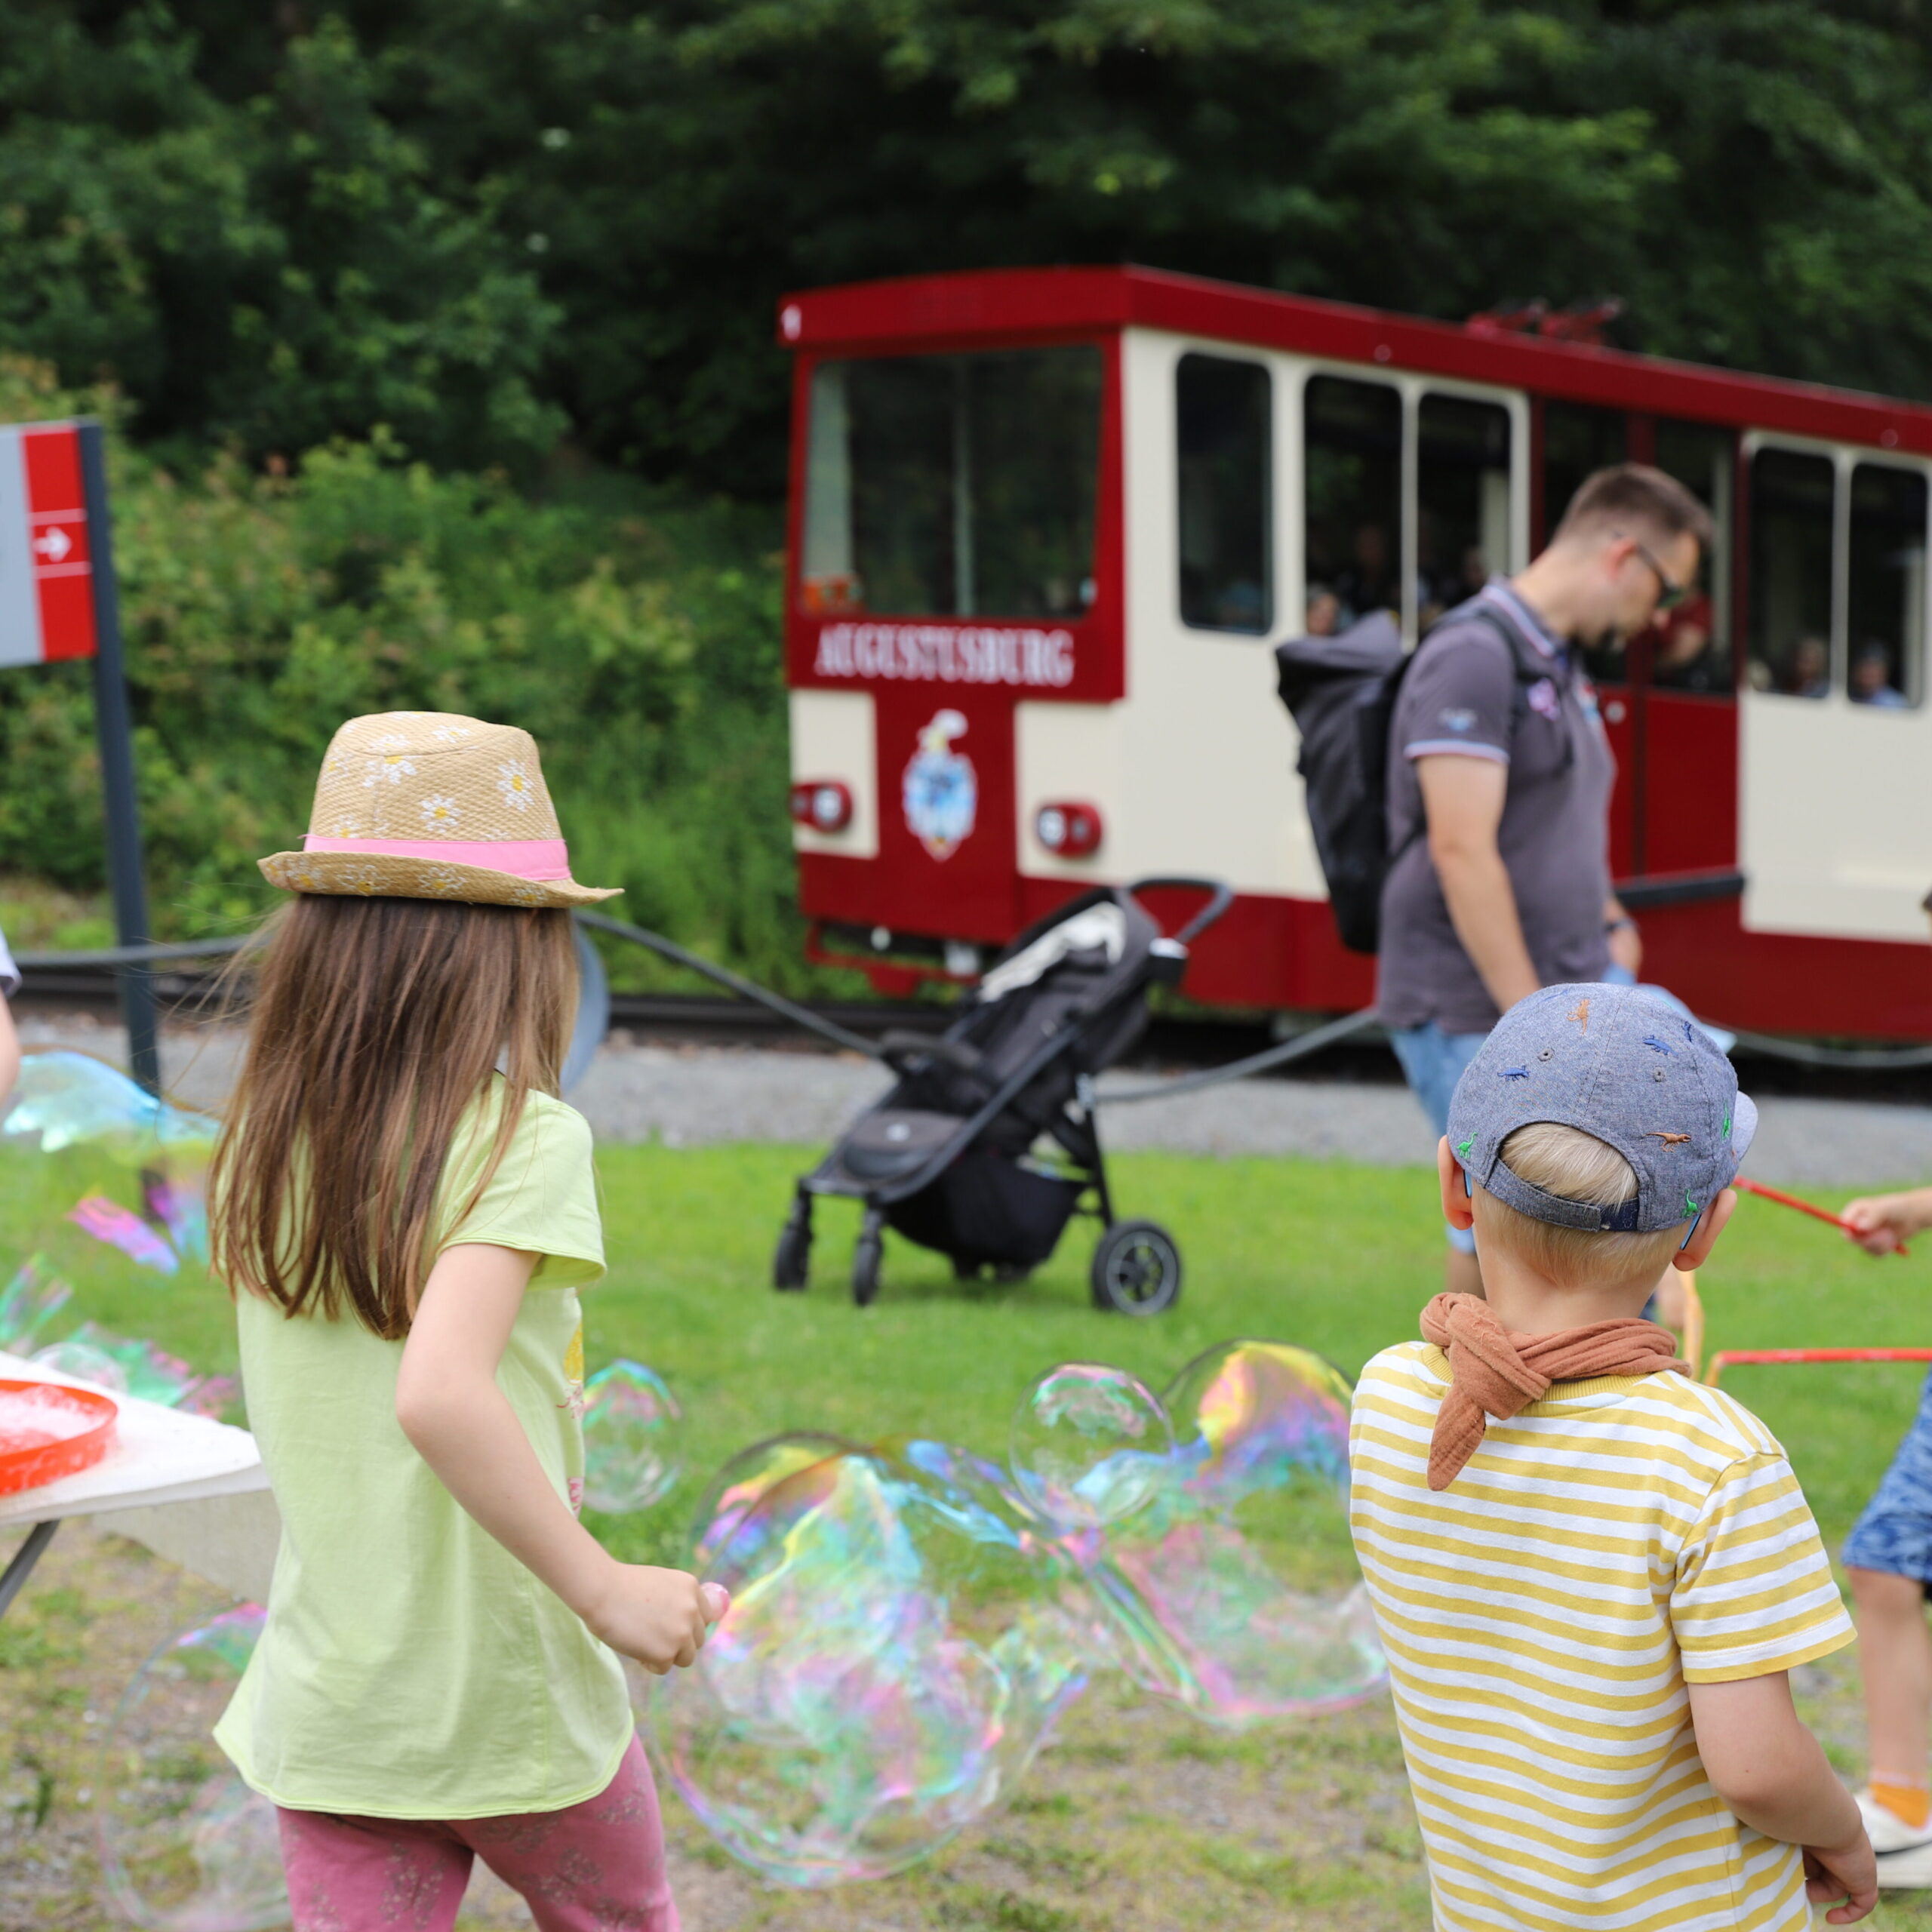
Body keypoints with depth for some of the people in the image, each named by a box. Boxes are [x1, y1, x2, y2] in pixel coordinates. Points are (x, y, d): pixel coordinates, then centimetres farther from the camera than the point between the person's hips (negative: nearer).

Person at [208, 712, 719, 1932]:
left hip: (324, 1698, 4)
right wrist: (605, 1588, -25)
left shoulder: (265, 1145, -2)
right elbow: (438, 1392, -33)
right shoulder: (523, 1138, -20)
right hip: (504, 1690, -4)